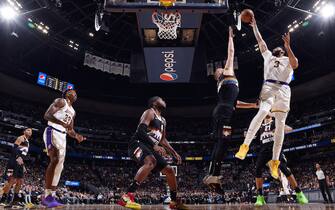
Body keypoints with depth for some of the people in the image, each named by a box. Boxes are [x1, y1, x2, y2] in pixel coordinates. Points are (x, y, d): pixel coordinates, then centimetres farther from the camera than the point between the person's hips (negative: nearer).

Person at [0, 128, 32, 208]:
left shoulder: (27, 142, 26)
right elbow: (14, 148, -16)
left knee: (20, 182, 7)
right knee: (12, 180, -15)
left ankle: (15, 201, 12)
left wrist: (23, 165, 25)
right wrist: (17, 157, -30)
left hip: (20, 163, 10)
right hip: (14, 161, -10)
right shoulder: (21, 138, -1)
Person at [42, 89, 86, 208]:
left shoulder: (73, 111, 23)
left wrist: (77, 136, 5)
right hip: (53, 132, -9)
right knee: (55, 160, -24)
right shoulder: (60, 101, -1)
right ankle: (47, 196, -23)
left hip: (62, 136, 9)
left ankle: (50, 196, 7)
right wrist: (63, 123, -28)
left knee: (59, 166, 3)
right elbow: (47, 115, -14)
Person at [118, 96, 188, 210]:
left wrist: (174, 153, 22)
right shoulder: (150, 112, -6)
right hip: (138, 143, -9)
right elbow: (141, 130, -20)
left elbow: (163, 139, 29)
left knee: (169, 170, 8)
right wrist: (155, 145, -30)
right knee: (151, 162, -38)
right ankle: (127, 196, -40)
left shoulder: (163, 120, 21)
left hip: (151, 147, 9)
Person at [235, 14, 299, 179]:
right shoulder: (268, 56, 28)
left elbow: (295, 65, 0)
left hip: (284, 90, 1)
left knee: (280, 125, -6)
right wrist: (254, 26, 31)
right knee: (262, 112, -31)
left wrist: (288, 47, -7)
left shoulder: (288, 60, 23)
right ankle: (245, 145, -34)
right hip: (269, 87, -1)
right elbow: (260, 41, 28)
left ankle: (274, 161, -4)